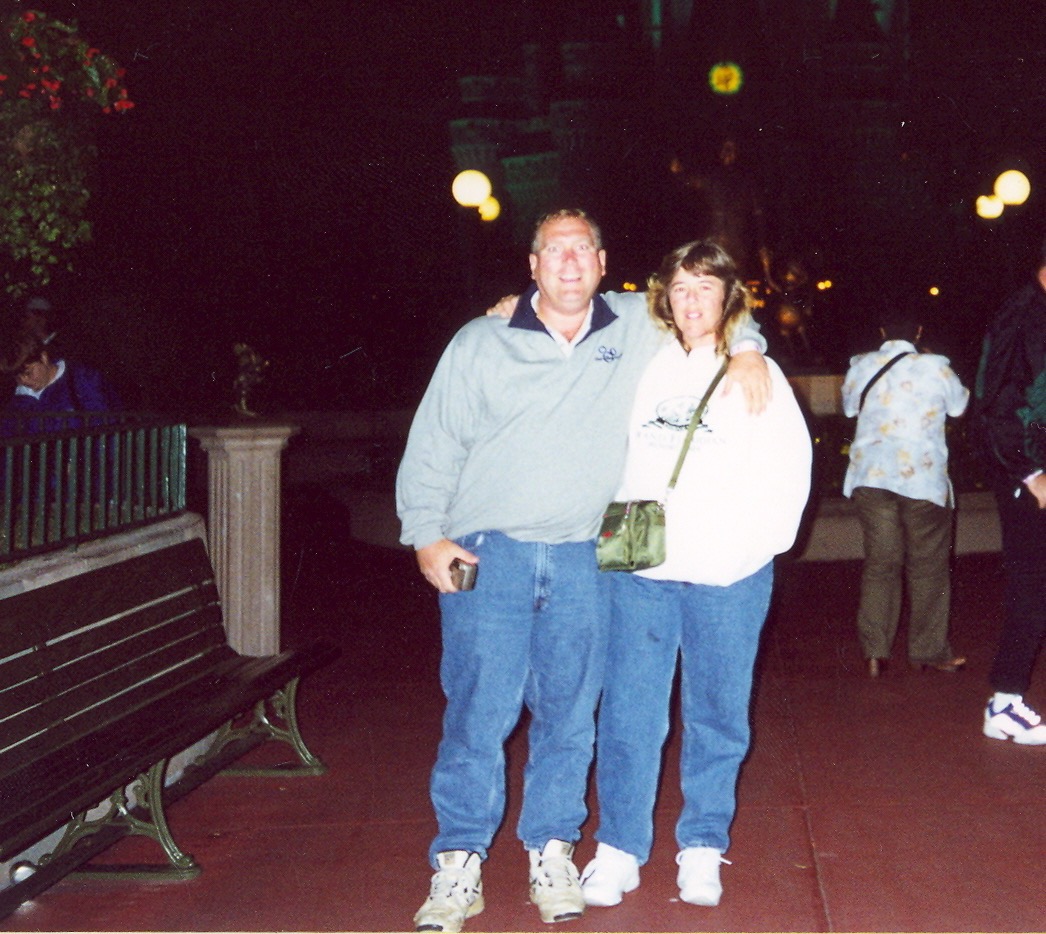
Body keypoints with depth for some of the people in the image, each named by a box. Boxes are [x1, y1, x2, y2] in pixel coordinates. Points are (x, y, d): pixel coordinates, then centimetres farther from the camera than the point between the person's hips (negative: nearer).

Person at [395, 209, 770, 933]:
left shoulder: (635, 328, 8)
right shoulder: (481, 343, 4)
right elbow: (433, 445, 5)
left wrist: (744, 350, 2)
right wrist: (426, 533, -3)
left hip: (580, 561, 2)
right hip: (486, 555, -2)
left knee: (570, 711, 6)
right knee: (479, 711, -4)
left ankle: (552, 853, 22)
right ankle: (460, 866, 8)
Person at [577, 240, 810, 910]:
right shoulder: (642, 367, 11)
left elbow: (789, 470, 2)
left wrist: (755, 544, -8)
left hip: (728, 578, -1)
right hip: (640, 572, 1)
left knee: (717, 716, 6)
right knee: (629, 715, 0)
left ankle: (703, 848, 18)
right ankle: (619, 848, 11)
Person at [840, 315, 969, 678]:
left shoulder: (860, 367, 4)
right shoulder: (935, 367, -4)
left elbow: (849, 408, 21)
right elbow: (960, 406, 13)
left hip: (870, 477, 3)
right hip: (922, 478, -3)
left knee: (879, 563, 9)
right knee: (928, 566, 8)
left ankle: (874, 652, 5)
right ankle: (928, 651, 14)